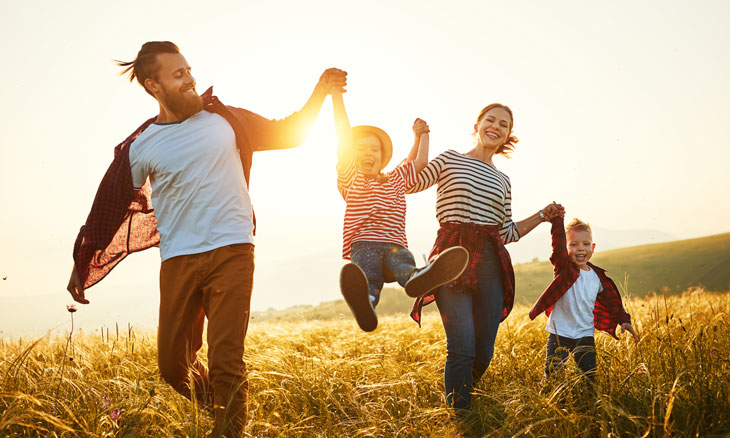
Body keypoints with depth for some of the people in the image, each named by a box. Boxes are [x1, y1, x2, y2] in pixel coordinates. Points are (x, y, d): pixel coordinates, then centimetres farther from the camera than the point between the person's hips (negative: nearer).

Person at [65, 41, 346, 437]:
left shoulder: (223, 119, 6)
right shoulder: (140, 147, 4)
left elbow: (287, 133, 16)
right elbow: (108, 207, 11)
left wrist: (320, 92, 5)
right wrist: (80, 265, 14)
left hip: (232, 252, -1)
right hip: (178, 261, 1)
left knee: (226, 361, -10)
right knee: (172, 366, 8)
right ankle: (209, 403, 39)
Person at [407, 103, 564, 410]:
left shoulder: (502, 181, 21)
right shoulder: (450, 159, 10)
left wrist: (542, 216, 15)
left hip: (490, 261, 5)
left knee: (484, 352, 1)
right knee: (463, 348, -14)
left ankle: (457, 395, 25)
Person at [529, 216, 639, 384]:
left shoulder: (598, 277, 7)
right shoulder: (564, 268, -6)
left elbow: (612, 302, 19)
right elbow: (558, 246, -25)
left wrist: (623, 320, 8)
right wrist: (557, 220, -35)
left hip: (585, 336, 4)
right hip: (559, 334, -3)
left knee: (590, 379, 2)